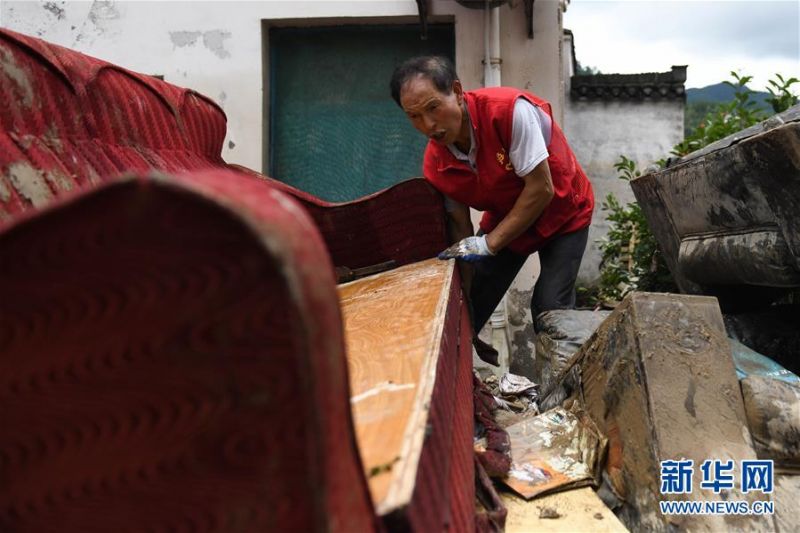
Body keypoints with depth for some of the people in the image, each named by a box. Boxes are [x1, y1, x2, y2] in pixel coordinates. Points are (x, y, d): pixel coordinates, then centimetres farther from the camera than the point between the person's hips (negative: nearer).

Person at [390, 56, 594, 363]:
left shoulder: (510, 110, -33)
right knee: (471, 307, 1)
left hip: (563, 213, -4)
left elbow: (541, 189, -30)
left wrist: (488, 243, -30)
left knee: (549, 309, -17)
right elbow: (460, 226, -9)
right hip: (503, 218, 5)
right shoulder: (435, 164, -16)